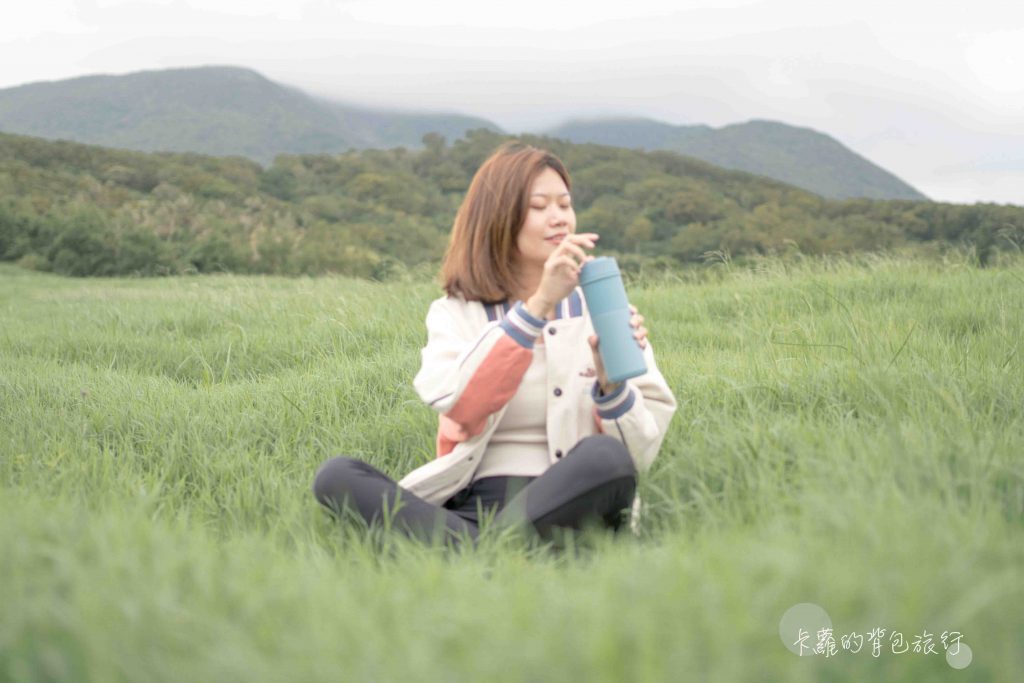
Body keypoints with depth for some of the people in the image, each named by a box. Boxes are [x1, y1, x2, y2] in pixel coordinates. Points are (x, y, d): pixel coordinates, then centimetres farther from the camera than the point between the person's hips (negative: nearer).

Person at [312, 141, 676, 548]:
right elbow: (457, 403, -14)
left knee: (605, 455, -33)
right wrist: (536, 305, -21)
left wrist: (611, 384, -17)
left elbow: (641, 452, 3)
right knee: (335, 475, -21)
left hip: (564, 508, 0)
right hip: (471, 508, 1)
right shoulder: (455, 313, 10)